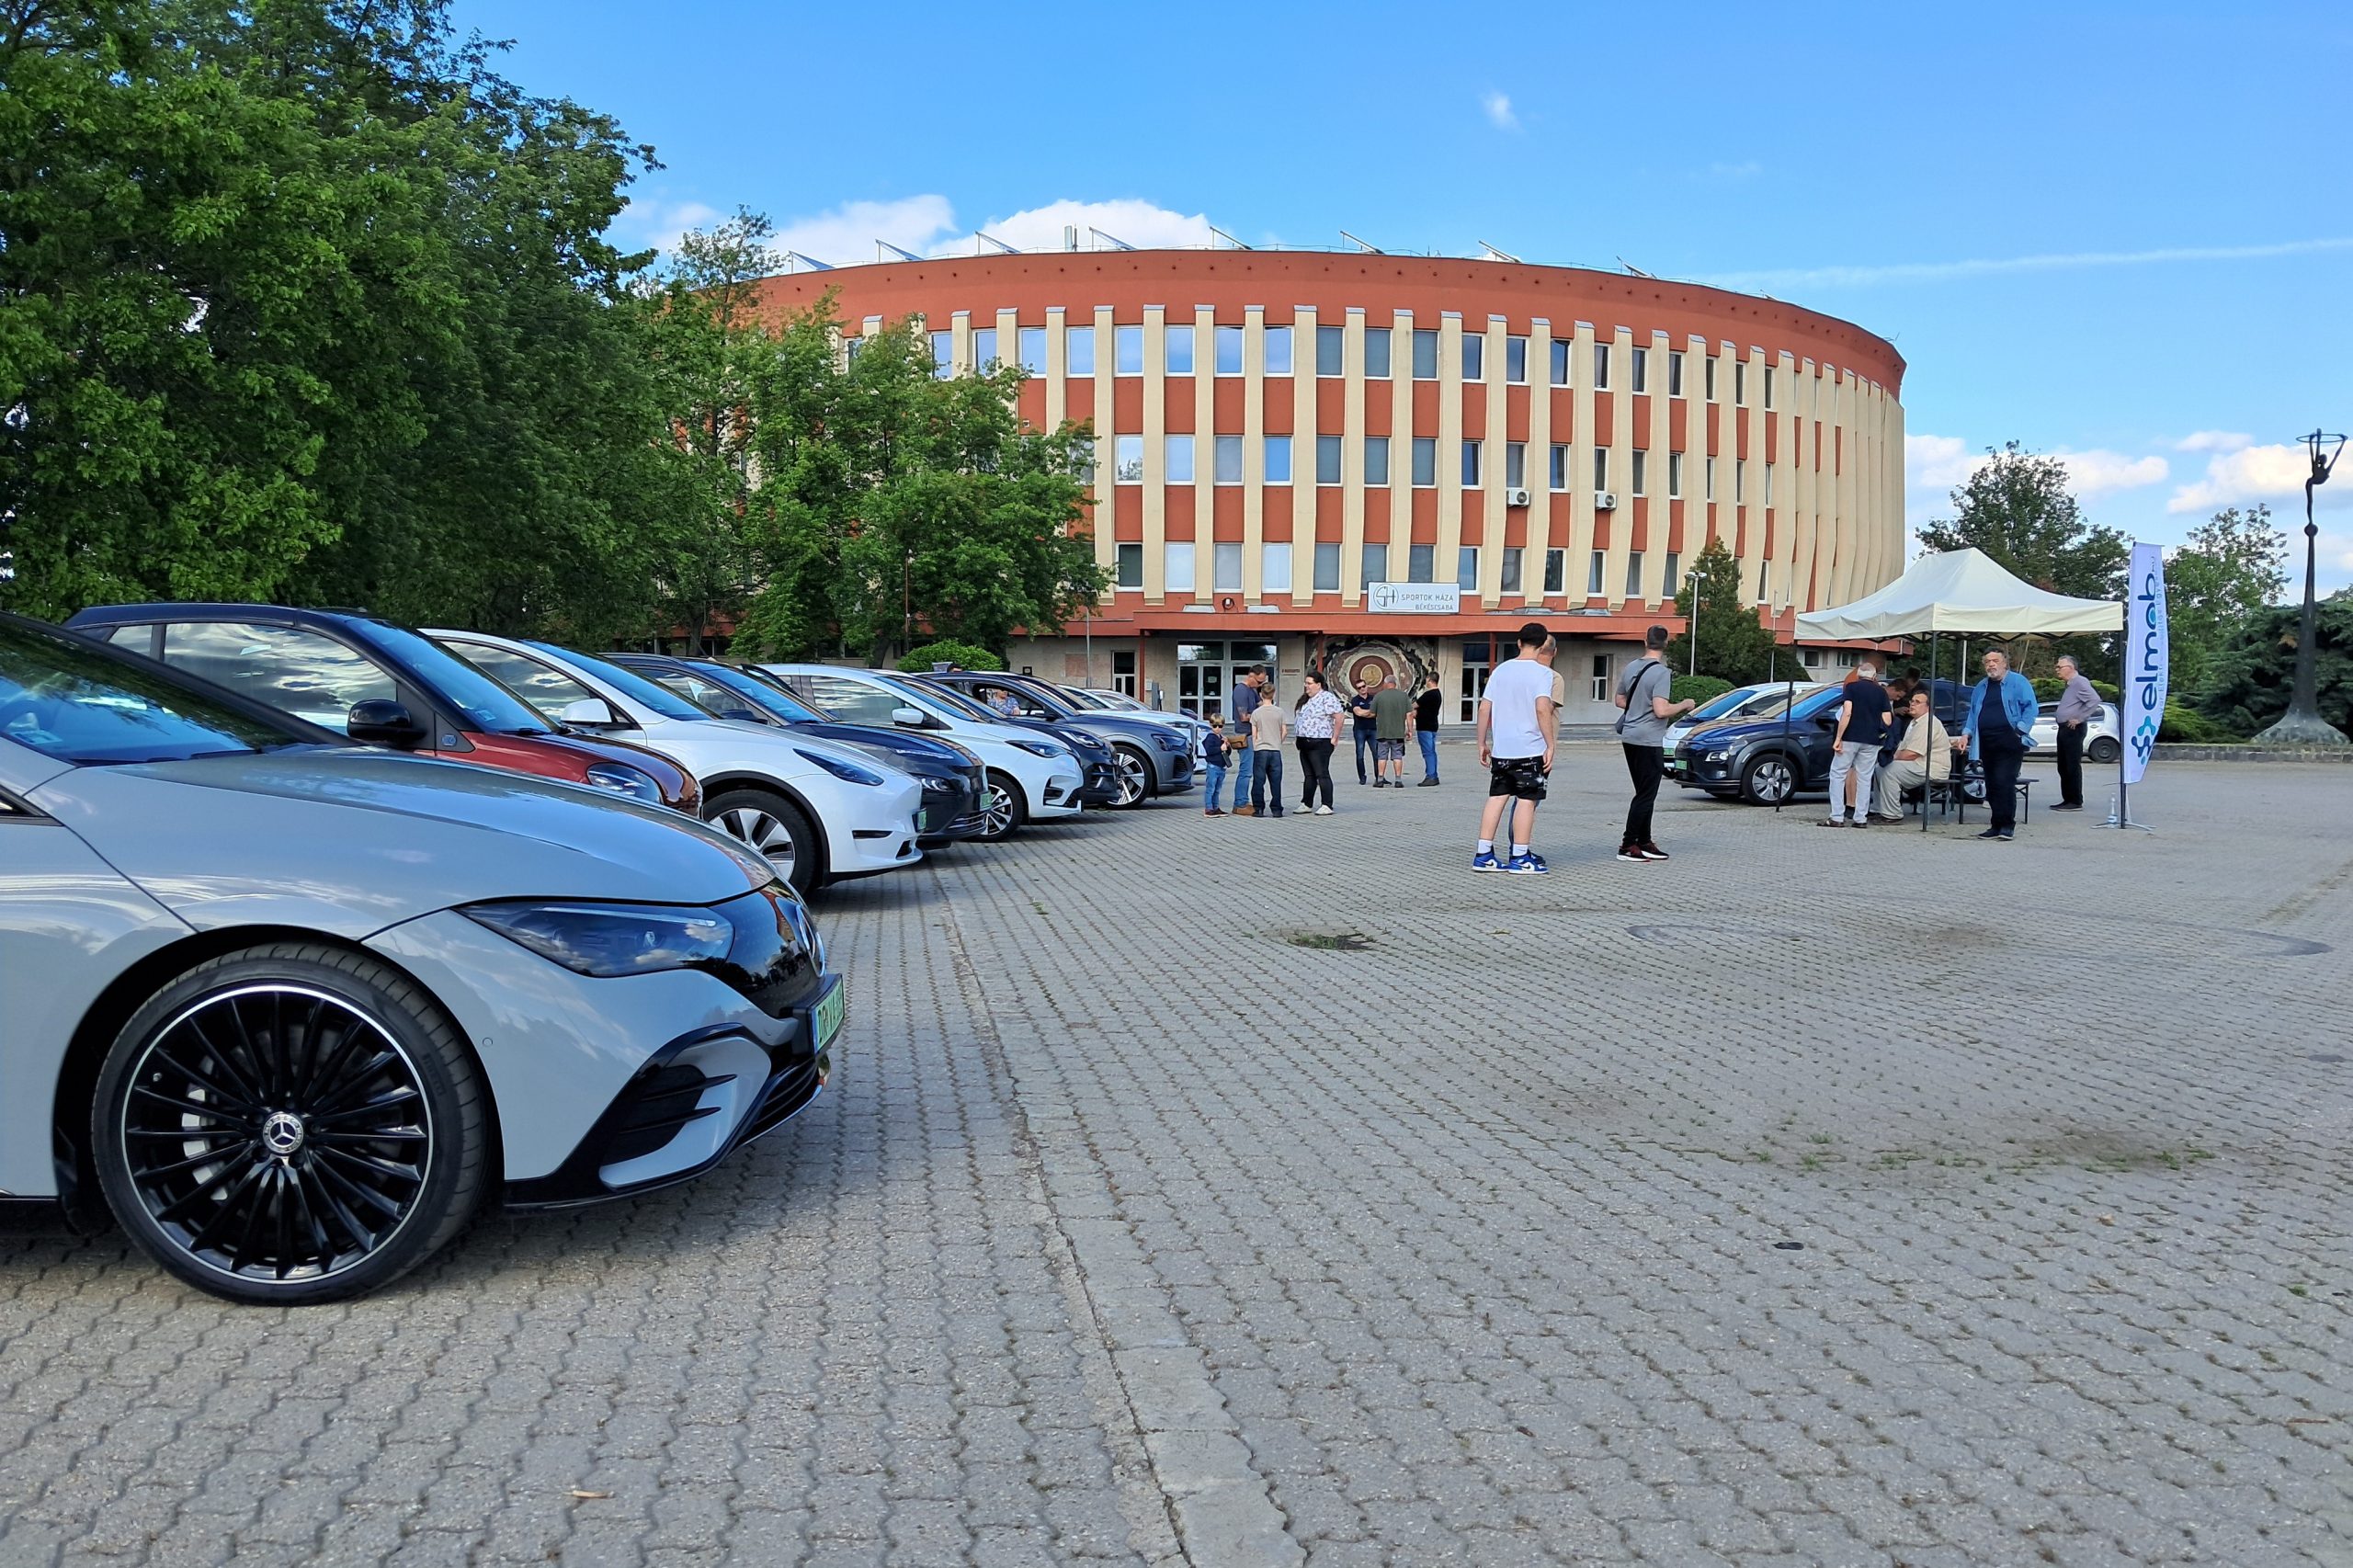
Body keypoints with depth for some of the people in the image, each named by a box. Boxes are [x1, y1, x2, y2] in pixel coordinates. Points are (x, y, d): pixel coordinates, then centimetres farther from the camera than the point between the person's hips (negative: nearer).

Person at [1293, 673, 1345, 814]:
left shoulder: (1327, 698, -13)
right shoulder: (1305, 699, 16)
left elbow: (1339, 716, -19)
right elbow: (1299, 719, 27)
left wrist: (1334, 739, -18)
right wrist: (1298, 737, 17)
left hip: (1319, 743, -9)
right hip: (1305, 744, 9)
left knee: (1322, 775, -7)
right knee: (1308, 775, 14)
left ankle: (1327, 806, -6)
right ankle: (1306, 804, 20)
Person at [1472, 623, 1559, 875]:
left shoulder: (1501, 670, 10)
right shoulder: (1542, 673, -7)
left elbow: (1484, 708, 8)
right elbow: (1543, 709, -18)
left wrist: (1482, 743, 15)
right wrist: (1550, 745, -14)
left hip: (1500, 749, 6)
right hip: (1530, 748, -5)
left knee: (1496, 797, 9)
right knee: (1526, 800, 0)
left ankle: (1483, 854, 9)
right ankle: (1520, 858, 3)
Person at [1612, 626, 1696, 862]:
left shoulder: (1631, 668, 8)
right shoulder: (1662, 673, -16)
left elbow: (1619, 700, 18)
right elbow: (1661, 711, -23)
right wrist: (1684, 705, -7)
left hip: (1630, 737, 8)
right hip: (1648, 740, -8)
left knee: (1644, 793, 16)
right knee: (1646, 795, -2)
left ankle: (1644, 842, 20)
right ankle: (1628, 846, -2)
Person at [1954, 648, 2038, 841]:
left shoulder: (2018, 682, 0)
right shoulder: (1980, 688, 19)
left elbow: (2031, 709, -5)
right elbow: (1973, 714, 24)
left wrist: (2020, 730, -13)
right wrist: (1966, 734, 11)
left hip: (2009, 743, -6)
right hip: (1987, 744, 6)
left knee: (2004, 782, -14)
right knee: (1992, 786, 6)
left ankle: (2007, 825, -9)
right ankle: (1997, 825, 13)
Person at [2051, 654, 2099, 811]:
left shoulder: (2079, 682, -13)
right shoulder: (2069, 685, 19)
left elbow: (2095, 700, -25)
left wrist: (2080, 719, -20)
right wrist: (2058, 715, 15)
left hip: (2074, 729, -10)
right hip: (2064, 728, 10)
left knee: (2072, 767, -8)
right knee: (2063, 767, 12)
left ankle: (2076, 802, -6)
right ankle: (2067, 800, 17)